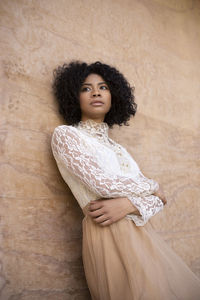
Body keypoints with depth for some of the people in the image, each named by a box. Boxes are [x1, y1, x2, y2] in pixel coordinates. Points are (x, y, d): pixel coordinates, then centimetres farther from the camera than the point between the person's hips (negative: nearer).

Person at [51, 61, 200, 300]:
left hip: (142, 234, 6)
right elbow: (102, 183, -15)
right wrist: (153, 187, 1)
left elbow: (158, 200, 8)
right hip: (108, 236, -6)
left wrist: (129, 204, -15)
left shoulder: (117, 148, 16)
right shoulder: (65, 134, -1)